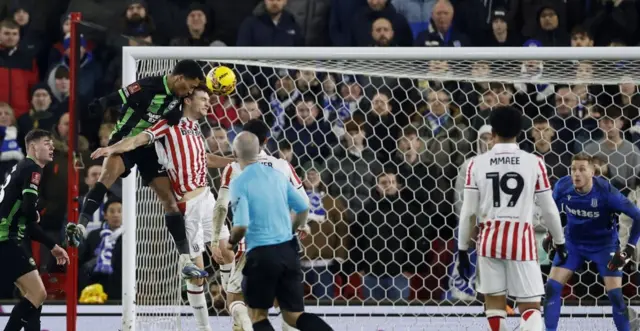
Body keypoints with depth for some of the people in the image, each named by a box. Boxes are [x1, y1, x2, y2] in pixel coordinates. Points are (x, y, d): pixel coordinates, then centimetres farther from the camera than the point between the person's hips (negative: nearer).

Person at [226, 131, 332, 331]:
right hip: (288, 251, 5)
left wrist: (231, 242, 4)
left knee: (257, 315, 12)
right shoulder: (277, 175, 8)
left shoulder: (239, 183, -9)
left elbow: (241, 225, -17)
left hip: (261, 255, -5)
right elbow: (303, 209, 12)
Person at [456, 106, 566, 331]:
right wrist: (559, 242, 19)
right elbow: (549, 209, 4)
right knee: (530, 305, 1)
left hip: (490, 238, 1)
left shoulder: (477, 164, 0)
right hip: (521, 238, -1)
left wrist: (462, 248, 10)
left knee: (494, 301, 13)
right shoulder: (534, 163, -1)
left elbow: (468, 211, 1)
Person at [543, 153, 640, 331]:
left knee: (615, 294, -10)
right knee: (552, 286, -7)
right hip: (573, 242, 3)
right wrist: (551, 235, 3)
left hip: (604, 244, -3)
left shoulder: (606, 192, -27)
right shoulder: (562, 186, -17)